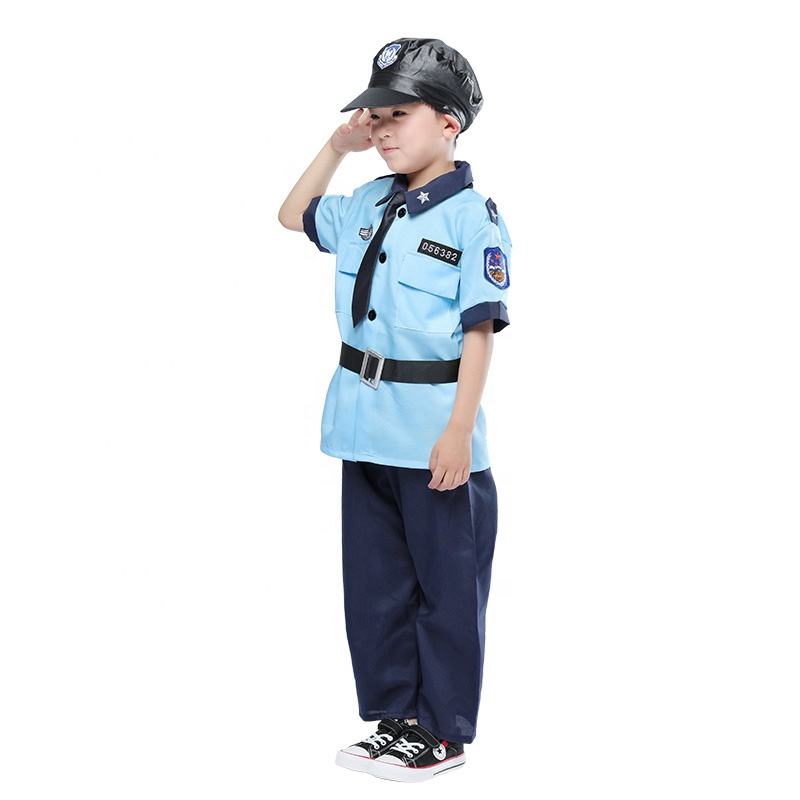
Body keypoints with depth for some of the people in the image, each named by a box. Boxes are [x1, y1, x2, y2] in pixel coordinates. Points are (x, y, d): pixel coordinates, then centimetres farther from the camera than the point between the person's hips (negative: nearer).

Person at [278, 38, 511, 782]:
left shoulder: (472, 217, -11)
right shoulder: (366, 205, 9)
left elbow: (479, 330, -14)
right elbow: (292, 216, 26)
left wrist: (459, 431, -18)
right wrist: (336, 146, 12)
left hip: (433, 437, -7)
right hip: (367, 431, 7)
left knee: (446, 587, 5)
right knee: (375, 581, 14)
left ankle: (443, 731, 16)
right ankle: (394, 717, 26)